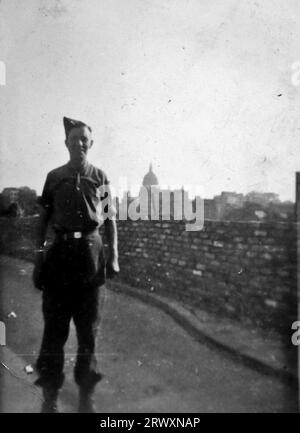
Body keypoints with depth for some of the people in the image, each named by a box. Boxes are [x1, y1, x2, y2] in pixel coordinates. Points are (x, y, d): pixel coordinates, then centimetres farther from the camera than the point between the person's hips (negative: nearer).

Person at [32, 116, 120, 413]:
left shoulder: (100, 177, 7)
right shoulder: (54, 177, 8)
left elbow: (110, 219, 6)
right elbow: (43, 217, 8)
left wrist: (114, 255, -2)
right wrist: (39, 252, 1)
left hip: (91, 252, 0)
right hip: (60, 251, 0)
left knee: (88, 327, 9)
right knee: (54, 326, 6)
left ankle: (86, 394, 25)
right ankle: (50, 394, 21)